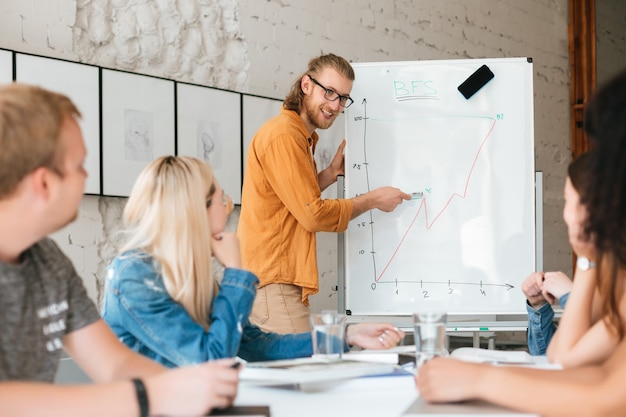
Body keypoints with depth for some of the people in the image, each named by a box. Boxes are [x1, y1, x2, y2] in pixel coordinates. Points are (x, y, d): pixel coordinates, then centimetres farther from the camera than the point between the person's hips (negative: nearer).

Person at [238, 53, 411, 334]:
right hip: (272, 283, -10)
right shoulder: (284, 135, -13)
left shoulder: (302, 136, 18)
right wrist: (373, 200, -4)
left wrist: (332, 172, 13)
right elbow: (313, 214, -15)